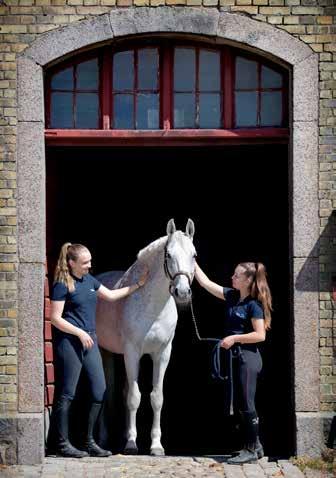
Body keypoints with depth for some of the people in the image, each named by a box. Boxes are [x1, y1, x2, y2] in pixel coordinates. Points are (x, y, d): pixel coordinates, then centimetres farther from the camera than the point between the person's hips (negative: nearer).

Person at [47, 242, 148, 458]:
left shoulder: (89, 280, 13)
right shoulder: (62, 285, -10)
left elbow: (110, 295, 24)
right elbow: (55, 318, -13)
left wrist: (138, 284, 22)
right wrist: (80, 333, -18)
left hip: (90, 341, 8)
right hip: (70, 342, -8)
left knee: (100, 391, 4)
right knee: (67, 394, -2)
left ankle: (90, 441, 14)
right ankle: (62, 443, 7)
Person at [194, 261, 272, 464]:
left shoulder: (253, 304, -13)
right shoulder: (232, 296, 8)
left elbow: (260, 335, -18)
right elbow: (206, 283, 10)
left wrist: (234, 338, -19)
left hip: (247, 356, -8)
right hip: (234, 356, 8)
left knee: (246, 404, -3)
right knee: (239, 404, 12)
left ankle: (252, 450, 6)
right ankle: (255, 446, 22)